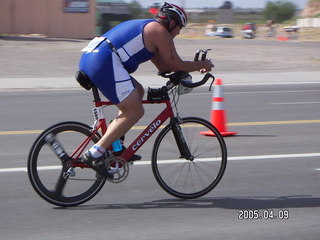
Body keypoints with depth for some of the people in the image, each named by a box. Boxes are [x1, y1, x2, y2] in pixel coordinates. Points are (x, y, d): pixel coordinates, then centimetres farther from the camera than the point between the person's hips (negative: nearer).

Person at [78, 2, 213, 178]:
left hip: (88, 58, 10)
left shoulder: (146, 27, 31)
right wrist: (202, 64, 18)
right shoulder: (160, 32, 2)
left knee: (138, 92, 23)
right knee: (135, 112, -4)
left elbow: (163, 66, 32)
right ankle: (95, 153, -11)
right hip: (104, 61, -10)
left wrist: (195, 66, 31)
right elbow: (176, 65, 2)